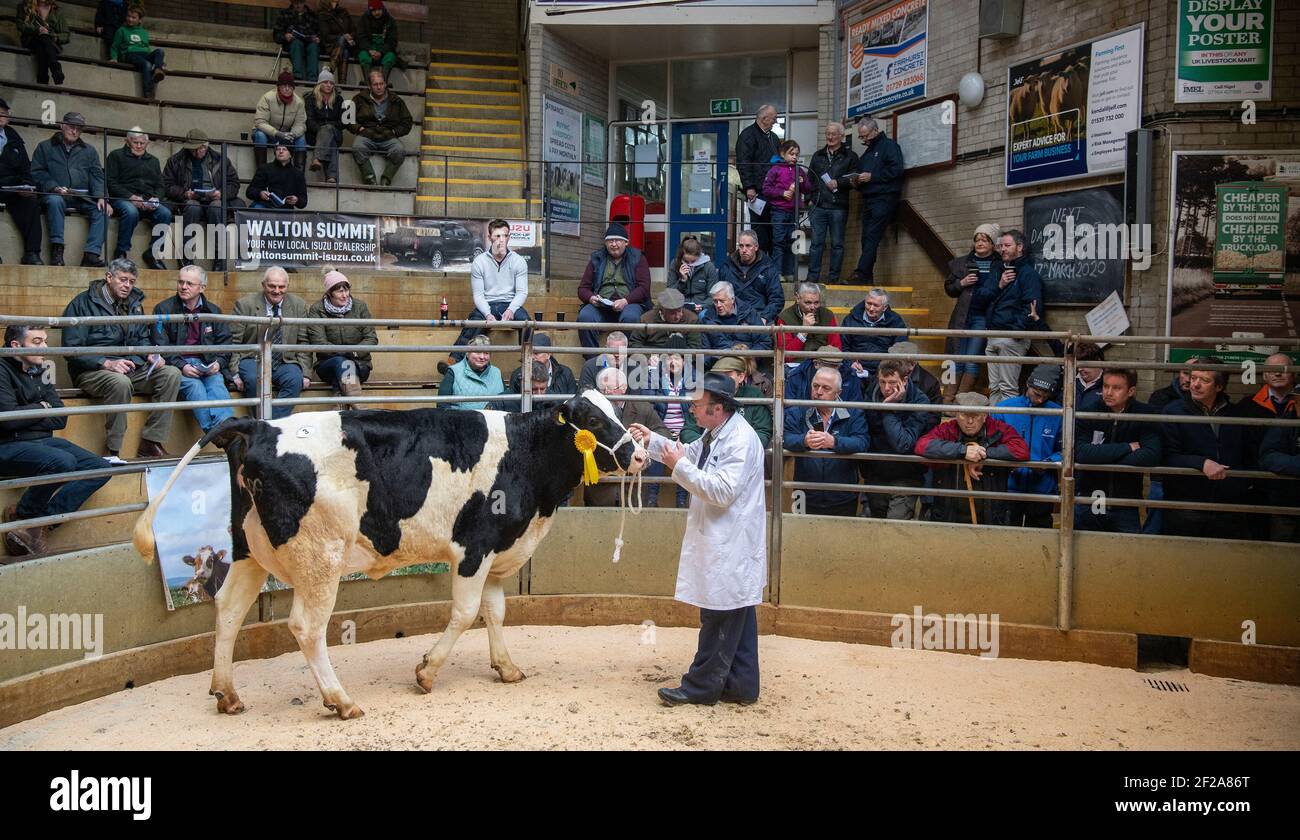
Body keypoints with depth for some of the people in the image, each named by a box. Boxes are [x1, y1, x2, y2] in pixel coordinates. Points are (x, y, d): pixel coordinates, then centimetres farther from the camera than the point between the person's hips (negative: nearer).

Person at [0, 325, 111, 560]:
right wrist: (41, 408, -3)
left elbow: (60, 418, 7)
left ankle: (38, 523, -16)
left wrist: (26, 418, -8)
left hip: (42, 441, 8)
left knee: (100, 468, -7)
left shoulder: (40, 370, 13)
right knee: (63, 462, -34)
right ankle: (23, 515, -7)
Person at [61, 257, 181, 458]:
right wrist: (107, 363, -24)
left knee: (171, 374, -16)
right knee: (120, 382, -39)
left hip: (132, 367, 7)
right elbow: (72, 349, -11)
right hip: (92, 371, -7)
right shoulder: (82, 304, -5)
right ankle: (113, 451, -29)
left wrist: (150, 355, 1)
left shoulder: (134, 303, 17)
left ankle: (150, 443, -18)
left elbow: (143, 338, 26)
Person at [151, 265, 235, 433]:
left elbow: (224, 343, 16)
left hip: (208, 365, 2)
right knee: (194, 385, -32)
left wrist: (218, 363, -6)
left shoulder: (214, 311, 17)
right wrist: (181, 366, -14)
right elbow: (160, 346, 1)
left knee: (217, 384, -30)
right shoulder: (163, 309, 7)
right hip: (177, 366, -2)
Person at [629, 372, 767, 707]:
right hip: (722, 543, 10)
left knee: (719, 617, 1)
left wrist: (680, 466, -21)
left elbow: (722, 491, -26)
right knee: (737, 616, 15)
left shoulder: (741, 441, -21)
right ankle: (742, 685, 24)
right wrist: (651, 440, 14)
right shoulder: (715, 434, 10)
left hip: (731, 546, -10)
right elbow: (690, 454, 26)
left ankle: (700, 686, 11)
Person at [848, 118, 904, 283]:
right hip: (868, 200, 8)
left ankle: (861, 273, -24)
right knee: (866, 238, 3)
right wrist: (855, 182, 9)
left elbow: (896, 169, -13)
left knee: (872, 236, -17)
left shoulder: (889, 146, 1)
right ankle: (867, 277, 3)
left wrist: (872, 176, -13)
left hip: (884, 197, -8)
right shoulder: (866, 154, 26)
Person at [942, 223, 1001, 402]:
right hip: (961, 317, 3)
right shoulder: (961, 263, 11)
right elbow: (949, 289, 15)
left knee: (972, 363, -4)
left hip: (983, 318, -2)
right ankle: (947, 401, 5)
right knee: (957, 361, 2)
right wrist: (962, 283, -3)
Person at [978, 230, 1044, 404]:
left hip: (1012, 339, -8)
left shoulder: (1028, 273, -4)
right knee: (994, 388, 9)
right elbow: (976, 300, 10)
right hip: (993, 337, 8)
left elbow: (1032, 308, -14)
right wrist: (998, 286, -2)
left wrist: (1017, 331, -19)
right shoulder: (997, 270, 19)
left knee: (1008, 389, -8)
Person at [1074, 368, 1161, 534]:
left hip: (1125, 506, 0)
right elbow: (1081, 453, -20)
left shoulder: (1145, 415, -5)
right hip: (1087, 502, 0)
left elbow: (1151, 456, -20)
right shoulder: (1088, 411, -7)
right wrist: (1128, 447, -18)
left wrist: (1102, 458, -19)